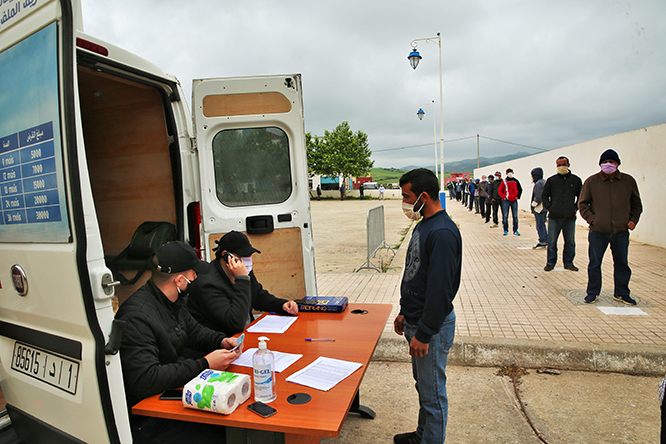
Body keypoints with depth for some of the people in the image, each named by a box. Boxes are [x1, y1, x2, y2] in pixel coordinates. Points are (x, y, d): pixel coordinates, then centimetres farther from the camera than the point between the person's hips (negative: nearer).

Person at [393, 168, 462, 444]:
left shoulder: (443, 232, -23)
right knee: (422, 384, 25)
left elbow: (440, 289, -25)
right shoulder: (423, 224, 8)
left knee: (432, 392, 7)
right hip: (416, 320, 10)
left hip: (432, 326, -10)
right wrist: (404, 312, 18)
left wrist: (423, 334, -20)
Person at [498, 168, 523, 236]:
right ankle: (506, 230, 7)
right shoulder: (504, 181, 1)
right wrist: (503, 197, -9)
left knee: (515, 216, 3)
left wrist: (518, 196, 6)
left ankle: (515, 230, 10)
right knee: (505, 216, -2)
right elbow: (500, 190, 2)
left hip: (514, 201, 2)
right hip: (506, 201, -2)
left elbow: (520, 189, 18)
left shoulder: (516, 181, 9)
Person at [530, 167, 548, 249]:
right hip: (544, 208, 10)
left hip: (539, 208, -10)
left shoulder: (538, 184, -17)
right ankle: (546, 241, 24)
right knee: (542, 225, 17)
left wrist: (533, 205, -12)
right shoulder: (544, 182, 14)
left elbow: (538, 198, -23)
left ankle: (542, 243, 2)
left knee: (540, 226, -3)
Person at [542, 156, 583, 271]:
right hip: (554, 217, -1)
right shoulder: (551, 180, 6)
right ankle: (550, 262, 13)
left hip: (570, 217, 1)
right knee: (552, 241, 2)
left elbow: (581, 196, 16)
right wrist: (549, 207, 0)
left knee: (570, 242, 7)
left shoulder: (576, 180, 8)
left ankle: (568, 262, 20)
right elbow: (544, 196, 12)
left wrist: (576, 208, 4)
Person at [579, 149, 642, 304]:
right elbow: (582, 204, 4)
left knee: (622, 264, 12)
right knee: (594, 264, 4)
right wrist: (592, 219, -8)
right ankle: (593, 293, 19)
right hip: (598, 231, -2)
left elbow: (636, 204, 17)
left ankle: (621, 293, 27)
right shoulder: (591, 182, 0)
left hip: (621, 231, 2)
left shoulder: (629, 181, 6)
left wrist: (633, 220, 4)